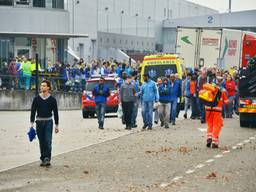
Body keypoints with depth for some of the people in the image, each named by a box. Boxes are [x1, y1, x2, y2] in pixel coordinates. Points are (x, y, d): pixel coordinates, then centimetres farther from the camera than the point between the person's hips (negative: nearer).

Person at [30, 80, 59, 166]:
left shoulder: (52, 99, 1)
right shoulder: (36, 99, 3)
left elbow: (55, 113, 4)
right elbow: (33, 111, 4)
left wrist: (56, 125, 3)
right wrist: (32, 123, -3)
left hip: (48, 122, -2)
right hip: (39, 122, 2)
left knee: (48, 141, -13)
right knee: (42, 142, 5)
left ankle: (47, 159, -15)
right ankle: (43, 159, 13)